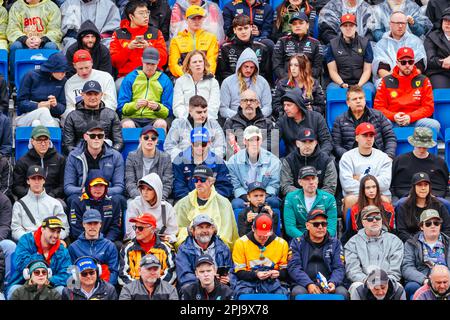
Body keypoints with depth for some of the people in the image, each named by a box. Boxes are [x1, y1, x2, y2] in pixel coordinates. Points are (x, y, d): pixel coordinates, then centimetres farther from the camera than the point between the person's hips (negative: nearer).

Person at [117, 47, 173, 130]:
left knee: (161, 124, -34)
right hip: (132, 118, 0)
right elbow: (121, 107, 4)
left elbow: (168, 112, 8)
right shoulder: (129, 78, 11)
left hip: (153, 119, 0)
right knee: (127, 125, -35)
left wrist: (158, 107, -14)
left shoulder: (165, 81, 12)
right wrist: (135, 105, -16)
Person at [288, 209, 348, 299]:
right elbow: (293, 267, -1)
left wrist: (333, 283, -17)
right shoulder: (297, 243, 11)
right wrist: (309, 284, -19)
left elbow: (339, 268, 6)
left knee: (342, 292, -29)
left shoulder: (335, 243, 15)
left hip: (328, 287, 1)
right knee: (298, 292, -33)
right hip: (304, 285, -1)